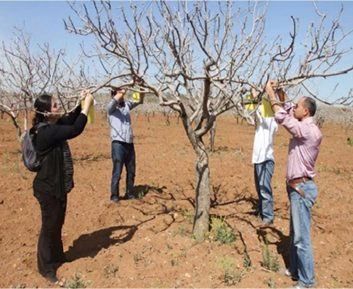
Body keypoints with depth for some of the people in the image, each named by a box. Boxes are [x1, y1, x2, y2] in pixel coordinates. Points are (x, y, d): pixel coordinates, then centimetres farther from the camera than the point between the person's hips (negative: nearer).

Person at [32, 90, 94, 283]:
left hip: (57, 186, 9)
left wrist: (82, 102, -1)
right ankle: (46, 268, 25)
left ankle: (57, 257, 41)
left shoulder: (51, 126, 2)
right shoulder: (46, 132, -27)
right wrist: (87, 105, -25)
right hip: (48, 189, -9)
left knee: (57, 224, 22)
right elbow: (75, 130, -34)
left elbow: (70, 120, 14)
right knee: (49, 227, 6)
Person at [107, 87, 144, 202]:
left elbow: (140, 100, 8)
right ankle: (114, 197, 7)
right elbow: (116, 100, -18)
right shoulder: (111, 108, 1)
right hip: (118, 144, -5)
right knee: (117, 173, -3)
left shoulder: (127, 105, 14)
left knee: (131, 172, 13)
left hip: (129, 144, 6)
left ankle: (129, 195, 27)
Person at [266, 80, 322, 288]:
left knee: (302, 236, -2)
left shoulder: (309, 131, -20)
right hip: (298, 187, 11)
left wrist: (271, 94, -10)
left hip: (302, 188, -11)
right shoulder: (305, 128, 9)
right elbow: (290, 115, 24)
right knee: (296, 233, 20)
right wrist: (284, 96, 12)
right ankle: (296, 269, 35)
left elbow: (282, 118, -21)